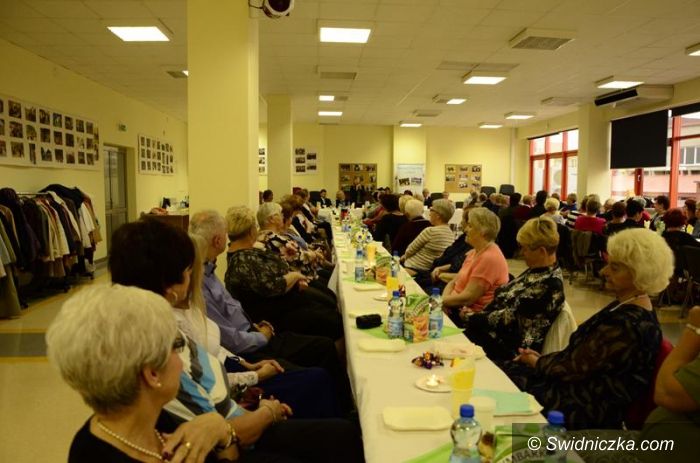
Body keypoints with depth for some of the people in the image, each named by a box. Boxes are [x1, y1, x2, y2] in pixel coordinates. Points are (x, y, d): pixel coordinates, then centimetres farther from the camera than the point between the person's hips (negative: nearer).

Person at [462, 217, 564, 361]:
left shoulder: (548, 284, -23)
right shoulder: (537, 270, 6)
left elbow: (510, 316, -21)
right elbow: (507, 299, 11)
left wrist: (473, 318, -9)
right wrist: (478, 315, 0)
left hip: (511, 349, -8)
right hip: (498, 332, 9)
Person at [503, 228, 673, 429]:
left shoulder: (626, 325, -28)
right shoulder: (628, 307, 4)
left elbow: (574, 369, -21)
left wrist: (537, 363, -3)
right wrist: (543, 358, 4)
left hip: (588, 410, -9)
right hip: (586, 386, 9)